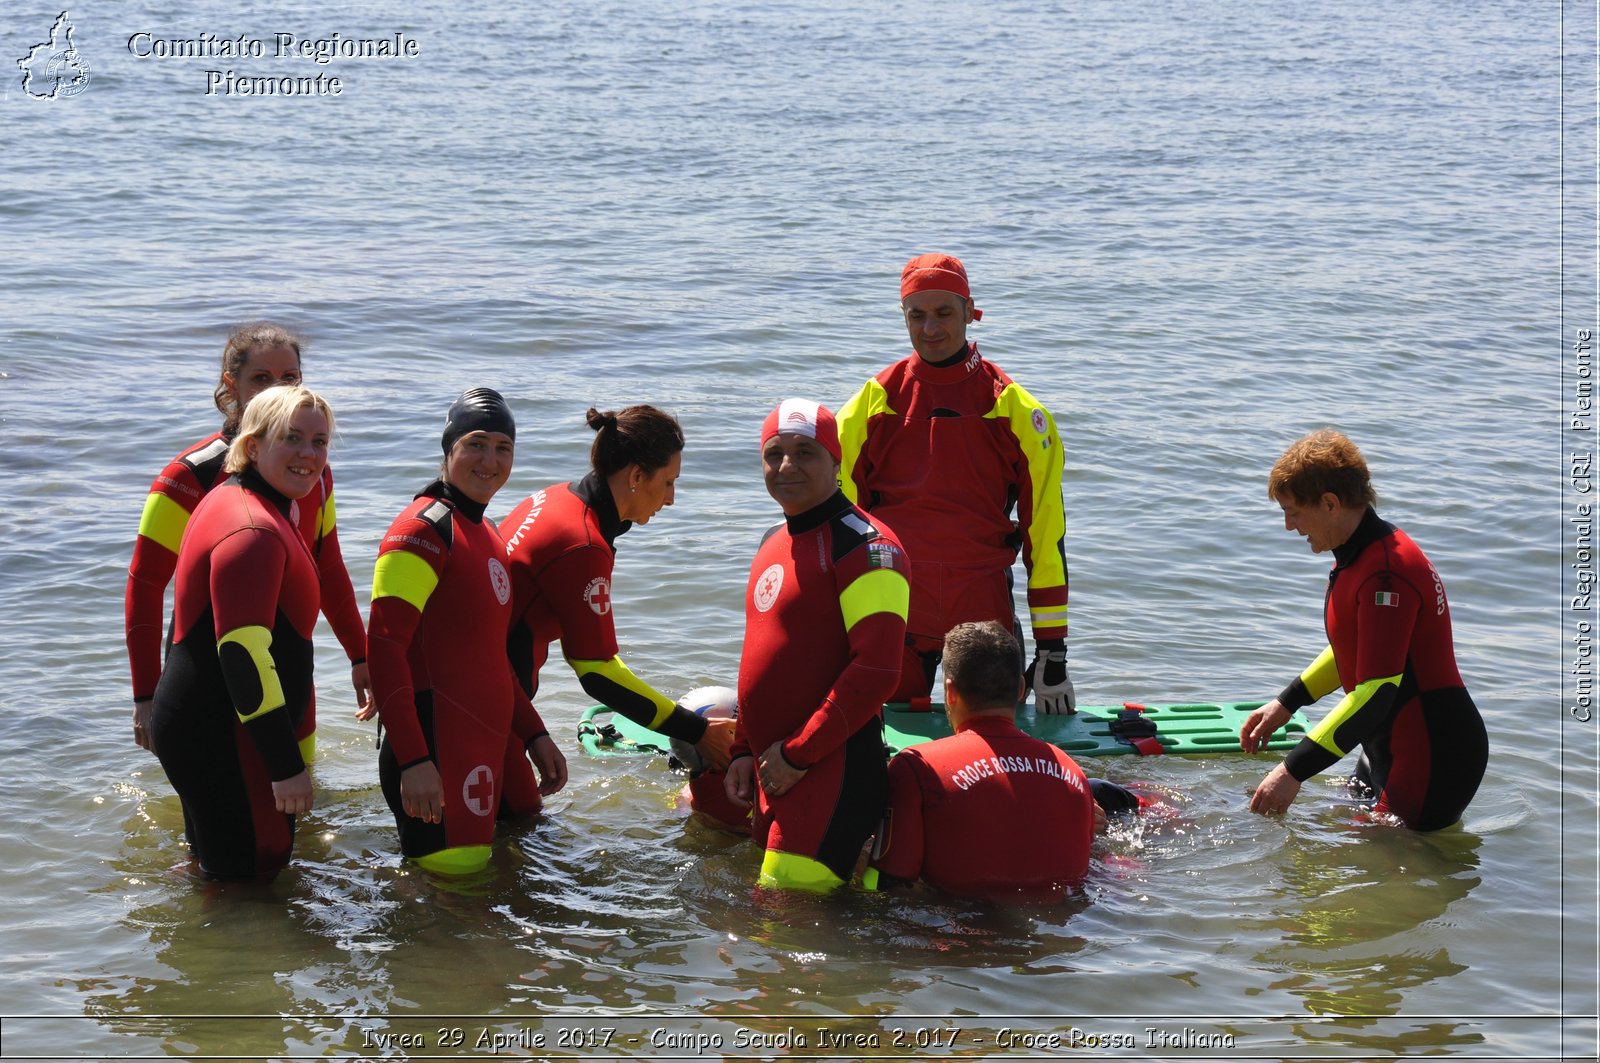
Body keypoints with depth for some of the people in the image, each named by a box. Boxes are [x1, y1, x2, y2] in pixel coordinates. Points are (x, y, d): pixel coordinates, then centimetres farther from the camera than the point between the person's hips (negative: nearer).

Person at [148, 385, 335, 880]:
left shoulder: (235, 501, 13)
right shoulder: (254, 531, -22)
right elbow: (245, 654, -27)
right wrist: (286, 766, -25)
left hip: (200, 725, 11)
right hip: (224, 743, -11)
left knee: (217, 868, 23)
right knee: (245, 878, -2)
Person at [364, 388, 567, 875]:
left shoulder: (487, 534, 18)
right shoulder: (423, 530, -11)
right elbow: (384, 647, -19)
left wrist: (533, 734, 18)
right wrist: (414, 761, -25)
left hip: (486, 743, 9)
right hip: (436, 752, -9)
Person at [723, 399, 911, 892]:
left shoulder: (865, 545, -13)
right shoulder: (773, 543, 16)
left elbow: (876, 670, -21)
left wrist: (797, 755, -18)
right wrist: (745, 752, 17)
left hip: (832, 766, -9)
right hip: (774, 770, 9)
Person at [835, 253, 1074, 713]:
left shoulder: (1013, 408, 1)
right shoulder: (873, 404, 3)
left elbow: (1045, 529, 1)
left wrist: (1052, 651, -3)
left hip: (984, 611, 0)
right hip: (892, 615, 1)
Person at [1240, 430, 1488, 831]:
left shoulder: (1386, 574, -26)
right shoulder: (1359, 554, 7)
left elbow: (1376, 694, -29)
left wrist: (1293, 771, -27)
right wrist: (1286, 703, 20)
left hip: (1433, 760, -11)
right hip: (1393, 749, 11)